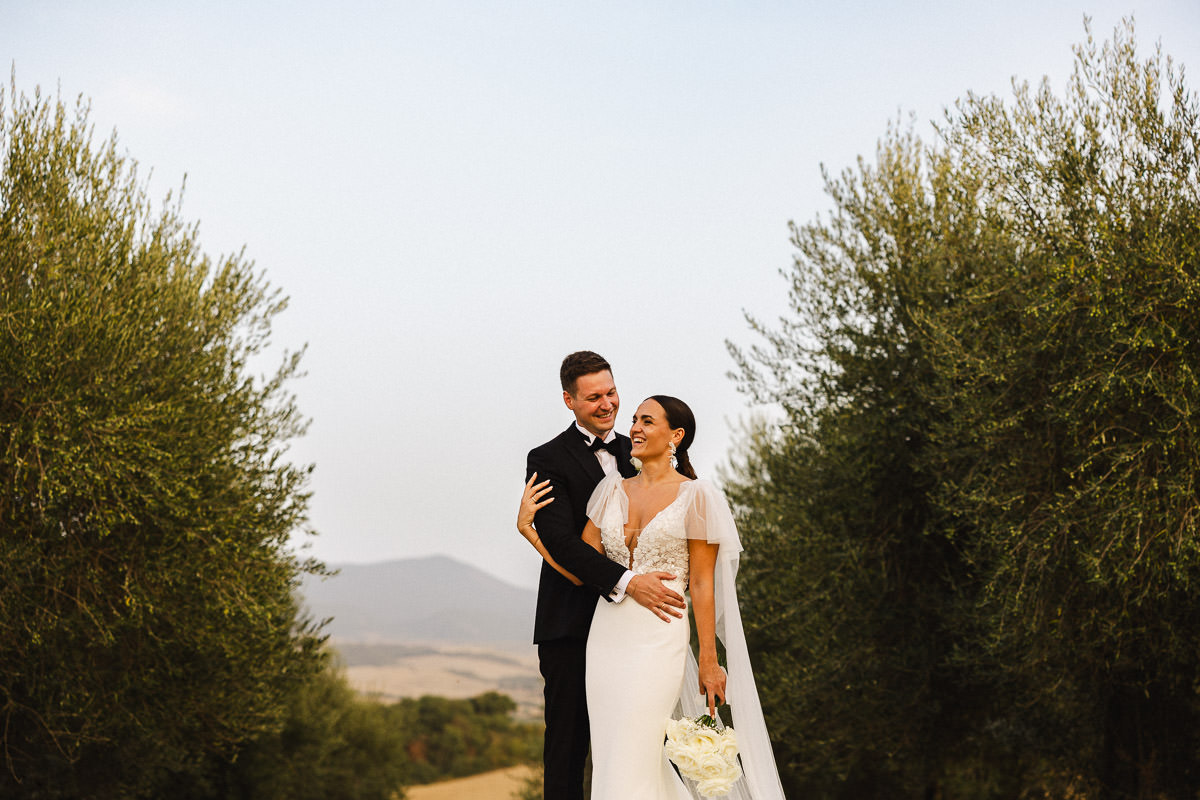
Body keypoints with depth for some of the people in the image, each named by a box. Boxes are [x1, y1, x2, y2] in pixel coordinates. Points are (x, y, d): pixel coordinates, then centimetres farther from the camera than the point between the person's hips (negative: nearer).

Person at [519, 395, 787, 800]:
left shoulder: (696, 496, -3)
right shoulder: (613, 489, 10)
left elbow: (702, 584, -4)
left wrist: (708, 662, -6)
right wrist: (529, 530, -2)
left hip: (659, 636, -6)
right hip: (607, 633, 6)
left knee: (629, 767, -7)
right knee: (608, 758, 8)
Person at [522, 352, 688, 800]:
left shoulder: (633, 453, 13)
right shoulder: (548, 460, -4)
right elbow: (561, 542, -16)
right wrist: (627, 582, -27)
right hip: (572, 625, -4)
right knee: (569, 739, 1)